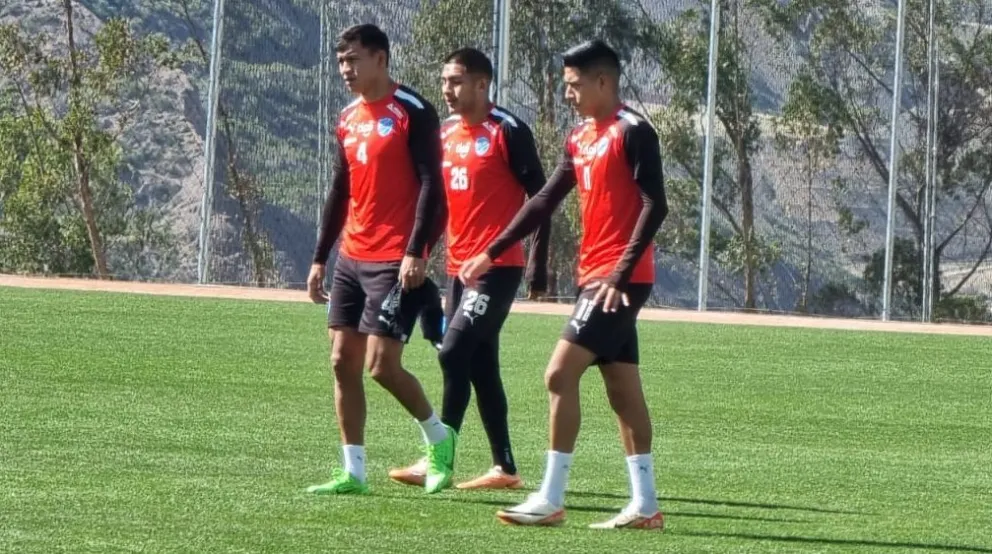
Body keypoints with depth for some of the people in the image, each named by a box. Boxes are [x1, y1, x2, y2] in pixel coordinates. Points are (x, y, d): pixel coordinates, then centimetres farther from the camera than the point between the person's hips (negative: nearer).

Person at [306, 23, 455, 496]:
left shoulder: (413, 112, -9)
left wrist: (415, 253, -21)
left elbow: (430, 187, -13)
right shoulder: (347, 119, 13)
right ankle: (353, 471, 6)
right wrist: (320, 258, 16)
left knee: (381, 365, -11)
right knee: (343, 362, 3)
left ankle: (438, 437, 13)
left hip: (395, 261, -8)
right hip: (351, 259, 8)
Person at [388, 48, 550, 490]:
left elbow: (539, 197, -9)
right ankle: (504, 468, 13)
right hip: (458, 266, 8)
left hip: (497, 267, -8)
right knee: (480, 366, 8)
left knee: (454, 353, -15)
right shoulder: (445, 134, 12)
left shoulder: (507, 131, -9)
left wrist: (538, 262, -12)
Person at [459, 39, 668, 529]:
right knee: (622, 390, 8)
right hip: (594, 278, 9)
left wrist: (621, 274, -22)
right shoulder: (579, 140, 15)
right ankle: (644, 506, 9)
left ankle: (550, 500, -10)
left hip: (619, 280, -9)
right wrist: (491, 254, 19)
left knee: (560, 375, -12)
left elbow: (654, 206, -17)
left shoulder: (632, 132, -11)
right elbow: (544, 202, 21)